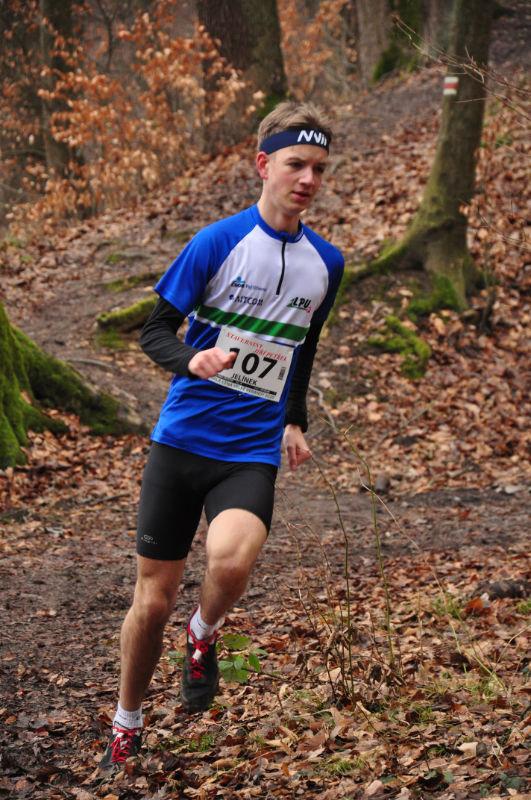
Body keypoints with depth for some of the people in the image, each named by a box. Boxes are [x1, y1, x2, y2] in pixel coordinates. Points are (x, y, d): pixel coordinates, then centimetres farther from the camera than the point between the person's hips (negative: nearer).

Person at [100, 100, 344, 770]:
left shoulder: (326, 263, 6)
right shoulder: (218, 242, -7)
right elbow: (154, 330, -5)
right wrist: (192, 360, -25)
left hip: (253, 453, 2)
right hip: (181, 440, -1)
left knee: (231, 561, -30)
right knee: (152, 601, 4)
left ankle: (203, 637, 4)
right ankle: (126, 727, 28)